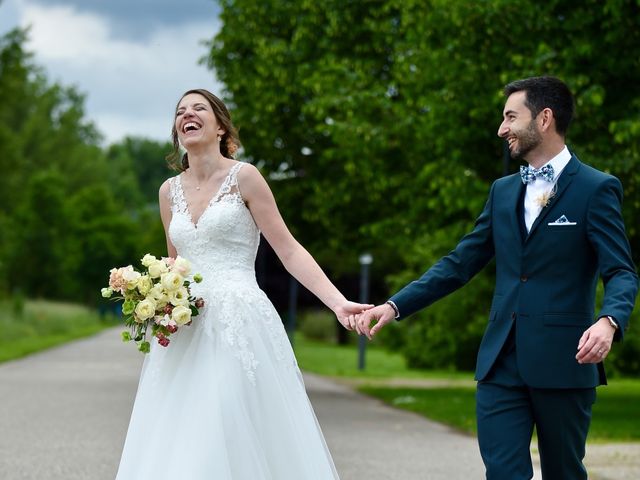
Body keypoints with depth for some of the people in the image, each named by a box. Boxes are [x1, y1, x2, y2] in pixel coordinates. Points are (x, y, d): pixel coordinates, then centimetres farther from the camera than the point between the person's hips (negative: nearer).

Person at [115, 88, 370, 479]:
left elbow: (289, 250, -3)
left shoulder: (243, 177, 0)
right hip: (186, 334, 5)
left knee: (233, 447, -12)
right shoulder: (170, 191, 15)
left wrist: (338, 303, -15)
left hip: (239, 326, -5)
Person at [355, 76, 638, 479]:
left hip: (563, 361, -5)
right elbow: (459, 264, 16)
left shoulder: (597, 188, -2)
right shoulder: (503, 191, 16)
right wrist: (395, 306, 7)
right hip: (501, 363, 5)